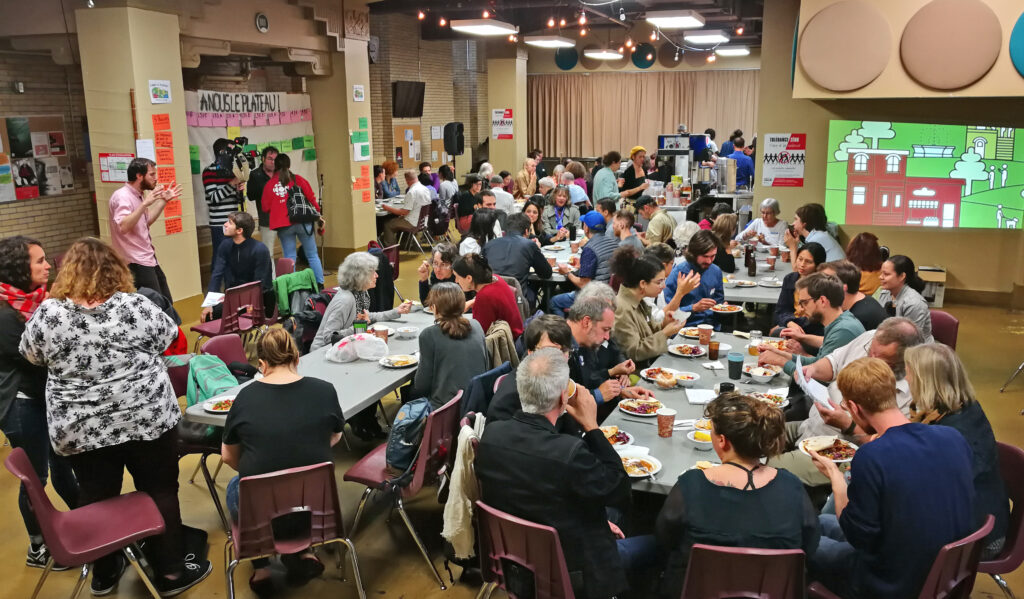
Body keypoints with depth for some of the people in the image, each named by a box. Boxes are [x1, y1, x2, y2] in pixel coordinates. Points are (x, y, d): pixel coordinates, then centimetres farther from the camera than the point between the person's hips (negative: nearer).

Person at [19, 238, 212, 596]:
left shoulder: (46, 314, -7)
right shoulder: (135, 306, -11)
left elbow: (31, 356, 9)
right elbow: (168, 338, 4)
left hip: (78, 429, 2)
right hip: (147, 418, -2)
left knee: (95, 499, 17)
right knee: (159, 492, 10)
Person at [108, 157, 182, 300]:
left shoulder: (138, 195, 11)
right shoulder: (122, 196, -17)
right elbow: (123, 227, -31)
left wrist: (163, 201, 18)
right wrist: (145, 204, -33)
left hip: (149, 260, 10)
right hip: (136, 264, -10)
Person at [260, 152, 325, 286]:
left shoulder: (269, 185, 4)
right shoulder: (298, 179, 2)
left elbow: (266, 207, 7)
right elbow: (311, 198, 1)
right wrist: (318, 214, 13)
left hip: (283, 225, 1)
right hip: (303, 222, -1)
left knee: (289, 258, 5)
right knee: (312, 256, 8)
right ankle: (320, 284, 6)